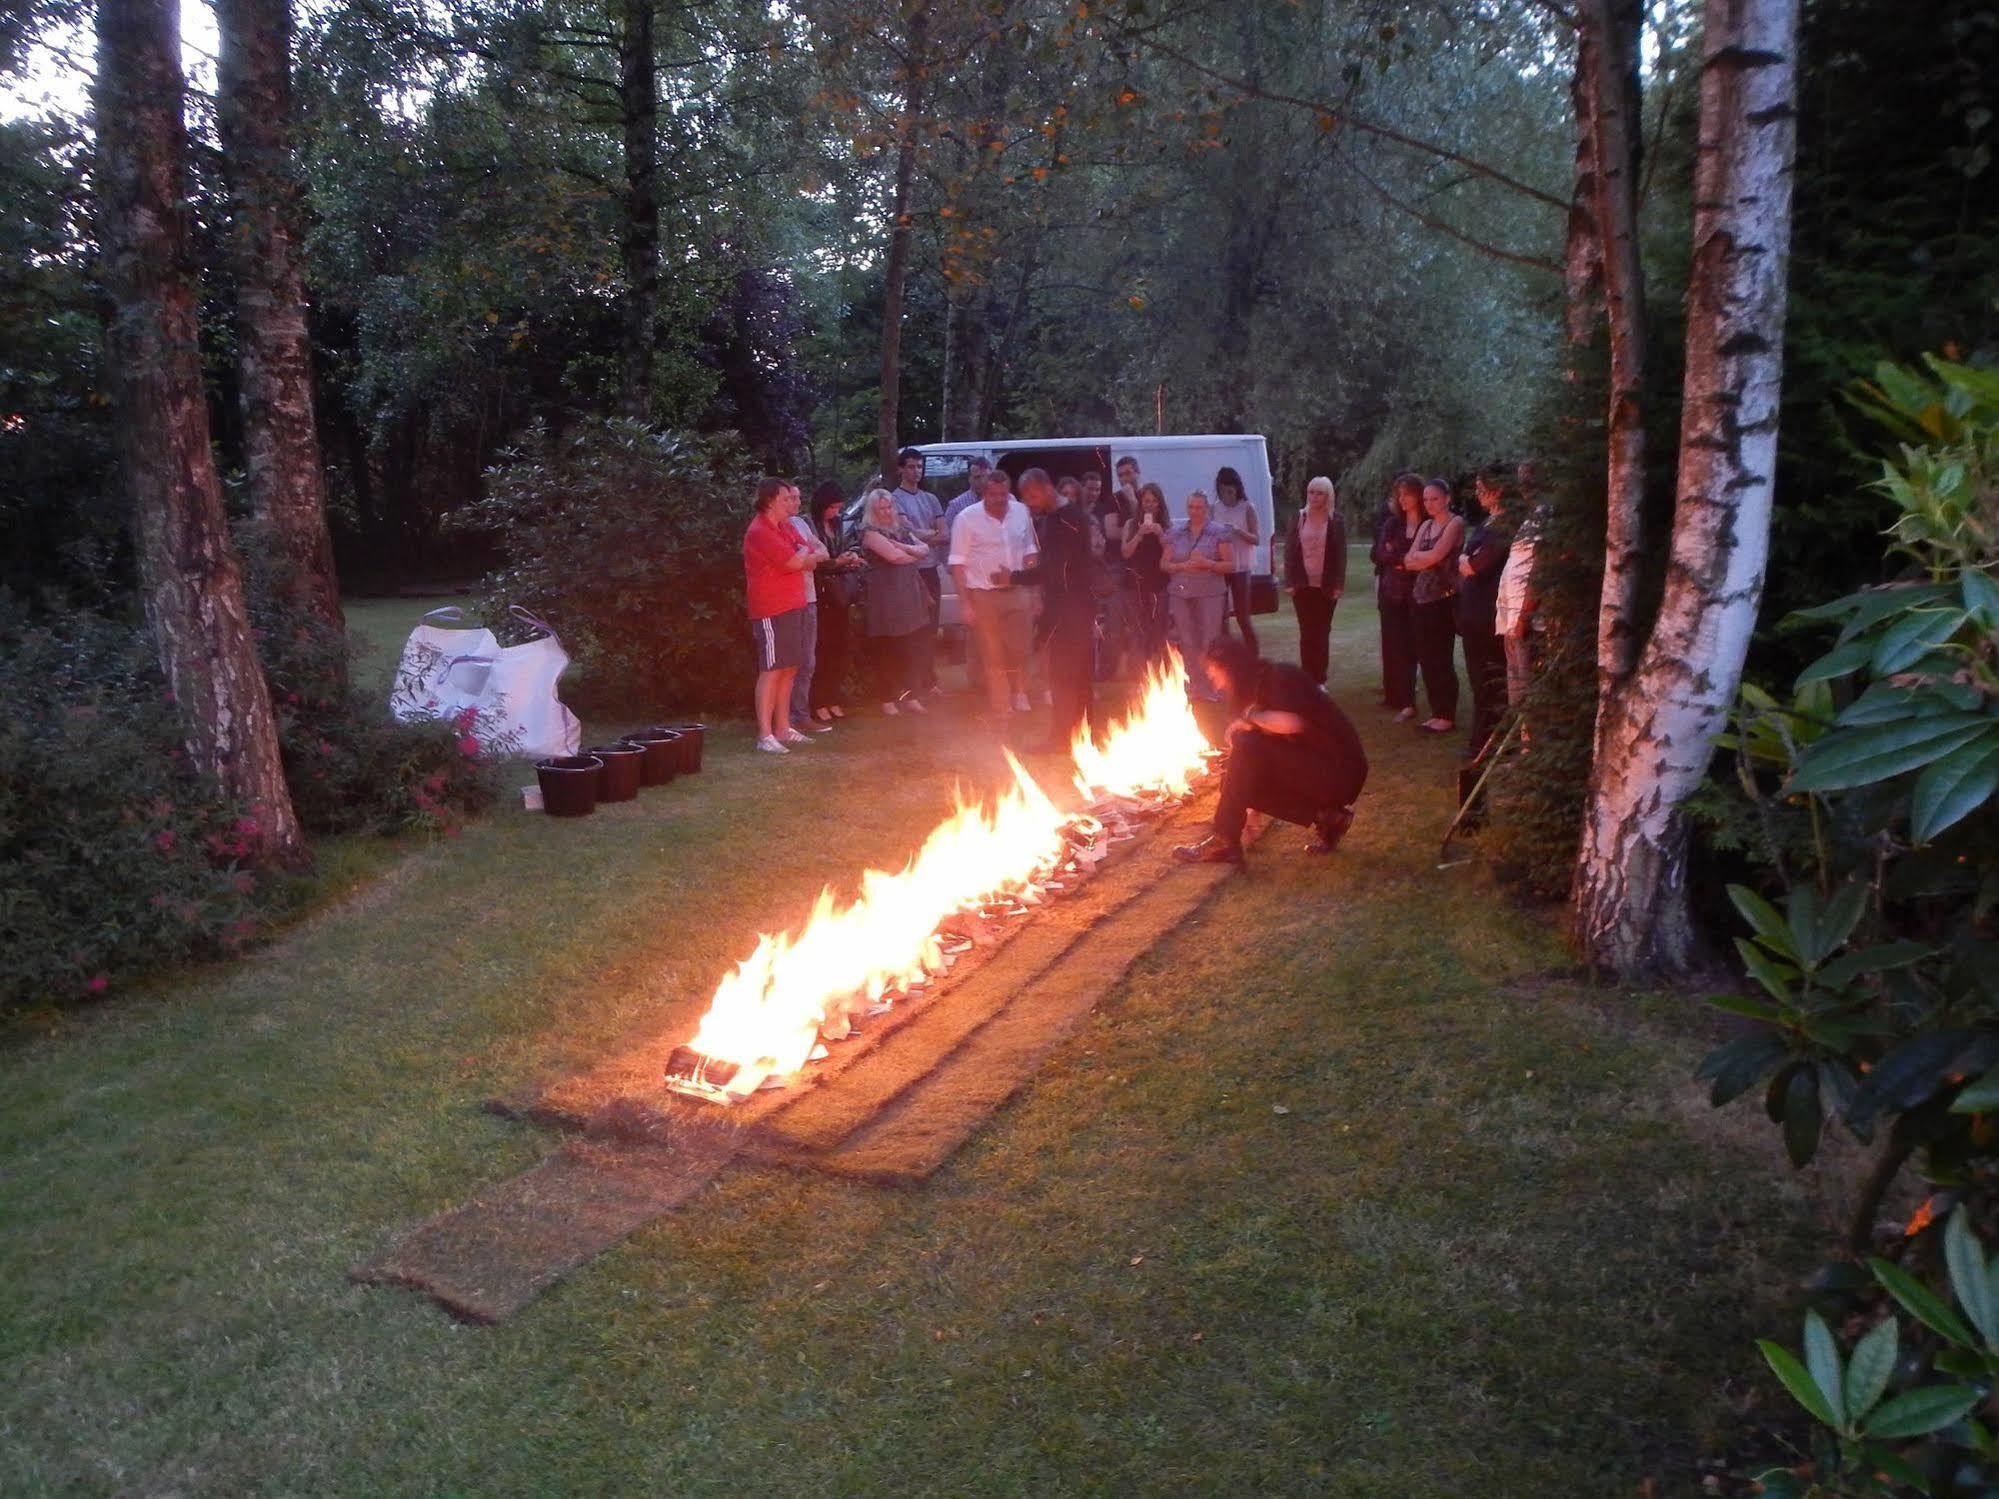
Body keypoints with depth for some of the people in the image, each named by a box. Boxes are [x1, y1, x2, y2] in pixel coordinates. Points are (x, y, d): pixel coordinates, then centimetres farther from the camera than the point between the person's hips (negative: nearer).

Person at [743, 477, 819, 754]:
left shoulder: (785, 528, 18)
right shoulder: (761, 531, -14)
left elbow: (812, 559, 16)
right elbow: (795, 562, -18)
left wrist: (803, 556, -5)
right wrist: (804, 553, 4)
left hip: (792, 607, 9)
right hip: (771, 611, -9)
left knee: (789, 669, 11)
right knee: (771, 670, -10)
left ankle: (782, 728, 18)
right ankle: (765, 735, -9)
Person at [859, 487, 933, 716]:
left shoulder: (901, 529, 18)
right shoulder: (871, 532, -5)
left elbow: (924, 550, 8)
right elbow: (893, 556, -16)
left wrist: (904, 547, -10)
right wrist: (914, 555, 3)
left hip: (908, 594, 6)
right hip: (884, 596, -6)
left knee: (908, 649, 7)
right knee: (886, 650, -2)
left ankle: (910, 696, 14)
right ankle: (887, 700, 4)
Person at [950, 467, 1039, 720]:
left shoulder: (1021, 512, 1)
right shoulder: (967, 518, -10)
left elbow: (1029, 552, 11)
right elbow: (958, 564, -10)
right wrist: (965, 603, -15)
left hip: (1016, 592, 3)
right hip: (983, 595, -3)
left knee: (1019, 652, 9)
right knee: (992, 658, 5)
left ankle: (1017, 692, 37)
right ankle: (1000, 713, 18)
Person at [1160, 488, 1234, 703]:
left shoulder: (1218, 533, 2)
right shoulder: (1175, 533, 10)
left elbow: (1230, 564, 0)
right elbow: (1164, 564, 9)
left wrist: (1208, 564, -16)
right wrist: (1183, 566, -10)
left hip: (1210, 594, -3)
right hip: (1180, 594, 3)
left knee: (1209, 640, -6)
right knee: (1187, 642, 3)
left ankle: (1211, 686, 0)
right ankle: (1195, 685, 10)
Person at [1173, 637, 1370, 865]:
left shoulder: (1281, 676, -13)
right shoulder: (1259, 690, 13)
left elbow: (1292, 723, -32)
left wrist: (1251, 717, -16)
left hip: (1339, 772, -10)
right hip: (1316, 768, 10)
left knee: (1247, 746, -19)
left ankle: (1223, 843, -14)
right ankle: (1327, 817, 5)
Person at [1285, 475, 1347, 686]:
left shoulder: (1336, 520, 0)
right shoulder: (1299, 518, 4)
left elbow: (1341, 553, -1)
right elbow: (1290, 550, 4)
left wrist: (1338, 585, -8)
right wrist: (1290, 581, -4)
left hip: (1326, 587, -1)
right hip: (1303, 585, 1)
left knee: (1322, 633, 4)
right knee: (1306, 633, 1)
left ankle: (1320, 679, 9)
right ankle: (1307, 679, 4)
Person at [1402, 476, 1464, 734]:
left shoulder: (1455, 524, -5)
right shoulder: (1426, 525, 16)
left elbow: (1435, 556, -16)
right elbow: (1409, 561, 6)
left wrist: (1418, 556, 1)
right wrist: (1428, 558, -9)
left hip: (1444, 598, -7)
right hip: (1421, 597, 7)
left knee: (1441, 659, -4)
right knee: (1426, 658, 9)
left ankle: (1448, 715, 4)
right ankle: (1436, 711, 18)